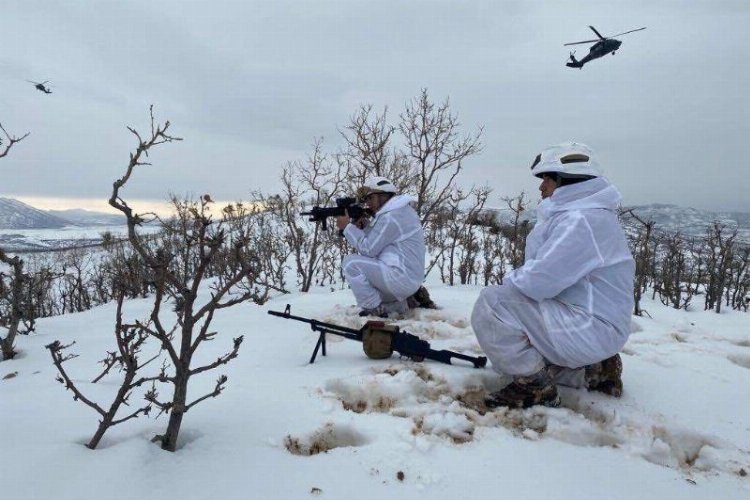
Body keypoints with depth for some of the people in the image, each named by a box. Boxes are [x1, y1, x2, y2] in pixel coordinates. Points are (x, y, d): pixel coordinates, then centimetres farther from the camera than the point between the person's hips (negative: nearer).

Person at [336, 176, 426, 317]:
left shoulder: (390, 216, -15)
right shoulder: (399, 211, 17)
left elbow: (368, 249, -15)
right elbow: (372, 244, 16)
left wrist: (347, 227, -8)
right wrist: (359, 227, 2)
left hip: (401, 277, -11)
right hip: (407, 279, 11)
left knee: (351, 263, -11)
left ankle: (375, 310, -5)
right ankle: (398, 304, 15)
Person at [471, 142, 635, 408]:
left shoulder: (582, 220, -21)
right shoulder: (578, 214, 13)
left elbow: (539, 281, -26)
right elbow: (549, 276, 13)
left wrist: (511, 279, -7)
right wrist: (519, 279, -2)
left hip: (589, 329, -11)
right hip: (592, 327, 11)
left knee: (491, 304, -19)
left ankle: (534, 384, -9)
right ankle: (592, 371, 17)